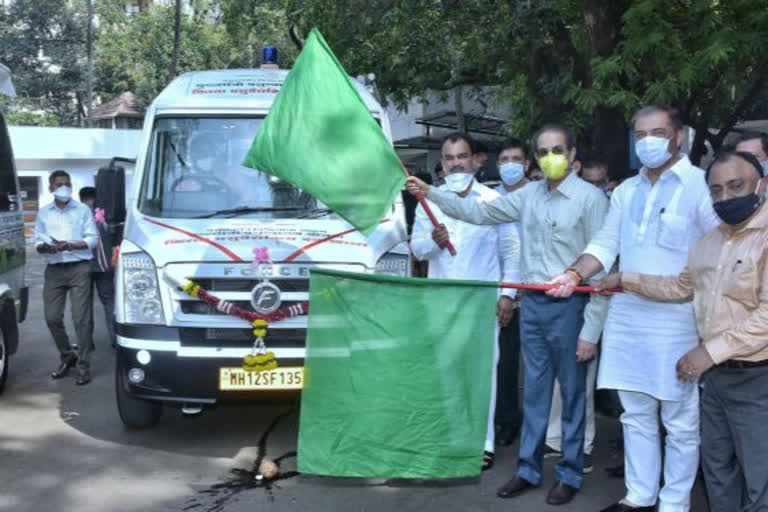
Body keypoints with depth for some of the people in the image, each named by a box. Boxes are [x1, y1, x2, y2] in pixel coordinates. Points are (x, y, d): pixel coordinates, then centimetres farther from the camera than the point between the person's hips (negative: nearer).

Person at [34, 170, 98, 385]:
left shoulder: (83, 210, 5)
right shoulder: (43, 213, 12)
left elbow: (92, 239, -1)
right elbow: (38, 243, 8)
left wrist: (70, 245, -16)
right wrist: (47, 247, -15)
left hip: (79, 269, -3)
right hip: (54, 270, 3)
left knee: (81, 318, -7)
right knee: (52, 317, 3)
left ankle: (84, 366, -2)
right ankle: (67, 357, 23)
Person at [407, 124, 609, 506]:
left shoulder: (591, 198, -11)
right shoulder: (529, 195, 8)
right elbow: (481, 212, 13)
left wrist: (591, 329, -15)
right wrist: (431, 193, 4)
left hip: (568, 306, -5)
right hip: (531, 304, 6)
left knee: (572, 394, 7)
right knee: (534, 392, 14)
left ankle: (570, 474, 22)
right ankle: (528, 469, 26)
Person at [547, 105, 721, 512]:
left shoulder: (702, 186, -6)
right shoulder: (626, 190, 13)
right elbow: (605, 244, 13)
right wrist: (575, 274, -2)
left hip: (677, 322, -6)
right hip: (627, 318, 6)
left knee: (681, 422, 5)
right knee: (636, 414, 15)